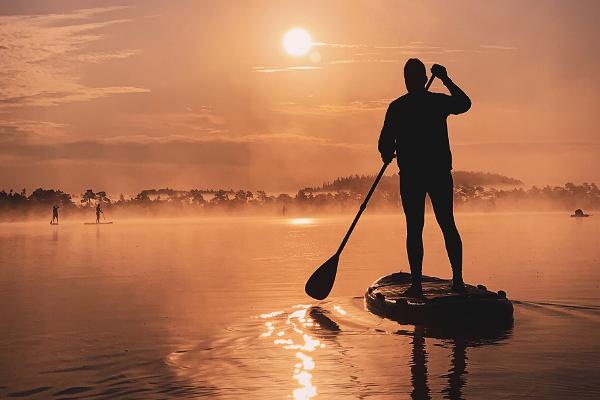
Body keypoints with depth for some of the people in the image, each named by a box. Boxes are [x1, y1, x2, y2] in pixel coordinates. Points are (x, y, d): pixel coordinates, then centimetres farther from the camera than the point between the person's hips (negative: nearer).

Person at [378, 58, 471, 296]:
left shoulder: (397, 107, -3)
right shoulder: (439, 102, 1)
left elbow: (385, 144, -4)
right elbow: (465, 103, 17)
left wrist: (388, 156, 18)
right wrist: (446, 80, 21)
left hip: (410, 176, -2)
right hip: (440, 172, 2)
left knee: (414, 228, 1)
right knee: (448, 225, 9)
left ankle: (416, 284, -3)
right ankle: (458, 279, 8)